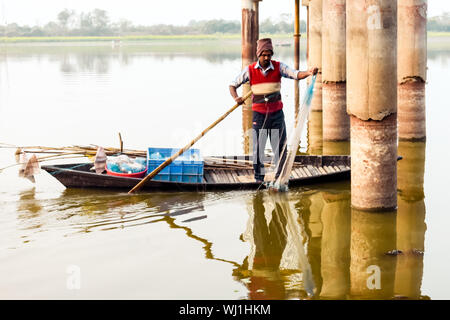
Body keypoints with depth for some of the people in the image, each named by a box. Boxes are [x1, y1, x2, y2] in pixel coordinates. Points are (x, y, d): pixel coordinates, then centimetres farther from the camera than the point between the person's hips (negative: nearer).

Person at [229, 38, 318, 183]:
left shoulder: (278, 67, -1)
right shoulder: (250, 70, -2)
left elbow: (295, 74, -14)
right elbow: (233, 85, 3)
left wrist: (308, 73, -35)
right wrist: (236, 98, -17)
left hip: (276, 112, 1)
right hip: (259, 113, -1)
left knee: (280, 145, 3)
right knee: (258, 146, 1)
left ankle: (280, 176, 13)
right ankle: (259, 177, 12)